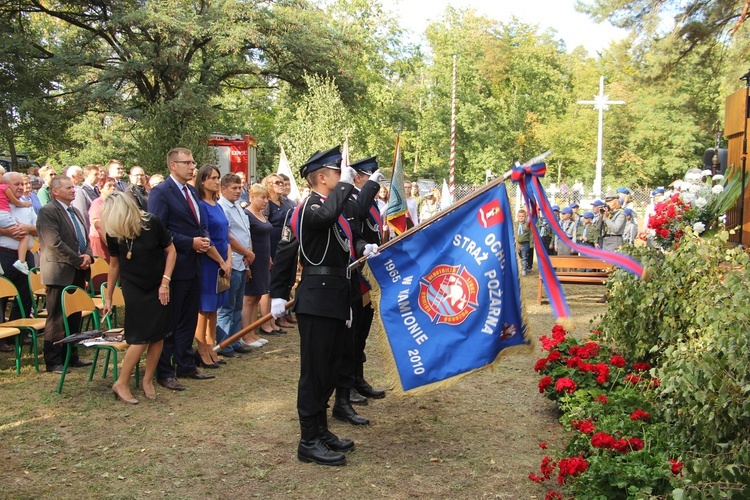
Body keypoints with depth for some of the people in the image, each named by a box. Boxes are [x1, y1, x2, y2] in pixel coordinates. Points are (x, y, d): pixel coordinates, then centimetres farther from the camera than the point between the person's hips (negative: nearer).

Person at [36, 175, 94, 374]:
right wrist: (78, 260, -15)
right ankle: (53, 361, 7)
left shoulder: (76, 212, 17)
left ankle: (71, 356, 22)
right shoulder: (48, 211, -10)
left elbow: (85, 239, 19)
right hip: (60, 273, -8)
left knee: (75, 318, 13)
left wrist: (88, 256, -2)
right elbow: (55, 243, -18)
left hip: (78, 273, 8)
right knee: (57, 319, -1)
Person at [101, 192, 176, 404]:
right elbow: (114, 264, 4)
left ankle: (148, 380, 18)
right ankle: (121, 383, 7)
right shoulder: (113, 233, -10)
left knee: (158, 335, 1)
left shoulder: (152, 223, -17)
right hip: (134, 289, 0)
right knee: (141, 338, -7)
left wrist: (165, 282, -14)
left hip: (158, 287, 0)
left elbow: (171, 251, -8)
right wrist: (108, 297, 11)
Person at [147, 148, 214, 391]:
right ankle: (165, 372, 12)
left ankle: (186, 365, 27)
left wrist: (204, 238, -2)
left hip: (193, 265, 8)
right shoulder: (161, 192, -12)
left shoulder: (192, 191, 13)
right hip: (173, 266, -8)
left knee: (189, 319, 16)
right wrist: (190, 243, -20)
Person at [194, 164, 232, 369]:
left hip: (221, 264, 8)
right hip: (207, 263, -8)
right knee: (204, 308, -1)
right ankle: (202, 352, 8)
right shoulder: (200, 205, -11)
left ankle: (211, 350, 18)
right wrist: (222, 262, -10)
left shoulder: (217, 206, 13)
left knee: (213, 308, 11)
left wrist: (229, 260, 1)